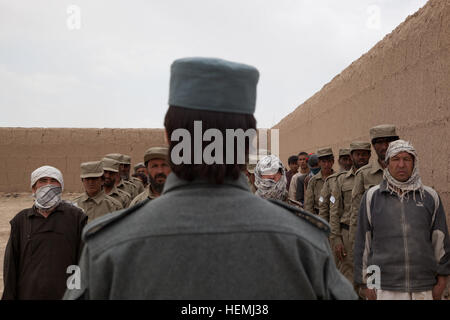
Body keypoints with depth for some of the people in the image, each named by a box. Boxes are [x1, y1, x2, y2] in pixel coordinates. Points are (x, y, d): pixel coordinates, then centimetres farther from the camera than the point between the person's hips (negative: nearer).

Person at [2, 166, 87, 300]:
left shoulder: (76, 217, -1)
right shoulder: (20, 220, 7)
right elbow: (11, 264, 7)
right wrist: (9, 296, 3)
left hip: (65, 294, -2)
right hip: (28, 294, 2)